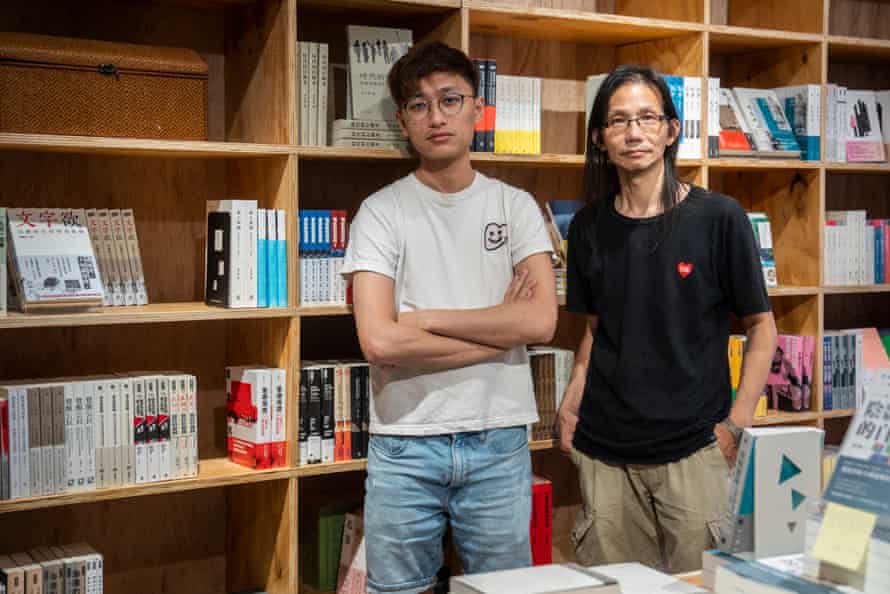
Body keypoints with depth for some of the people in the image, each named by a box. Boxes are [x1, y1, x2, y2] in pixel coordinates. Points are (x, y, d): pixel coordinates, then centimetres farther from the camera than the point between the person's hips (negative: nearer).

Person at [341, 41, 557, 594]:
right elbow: (379, 341, -14)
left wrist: (425, 320, -11)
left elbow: (541, 320, -9)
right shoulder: (381, 212, -2)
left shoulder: (516, 207, 4)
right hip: (405, 444, -1)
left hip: (499, 442, 2)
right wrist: (499, 328, -8)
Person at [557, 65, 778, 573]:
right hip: (604, 448, 3)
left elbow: (761, 327, -1)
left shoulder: (718, 217, -6)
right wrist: (572, 404, 1)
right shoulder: (590, 226, 4)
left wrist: (737, 425, -9)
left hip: (694, 448, -3)